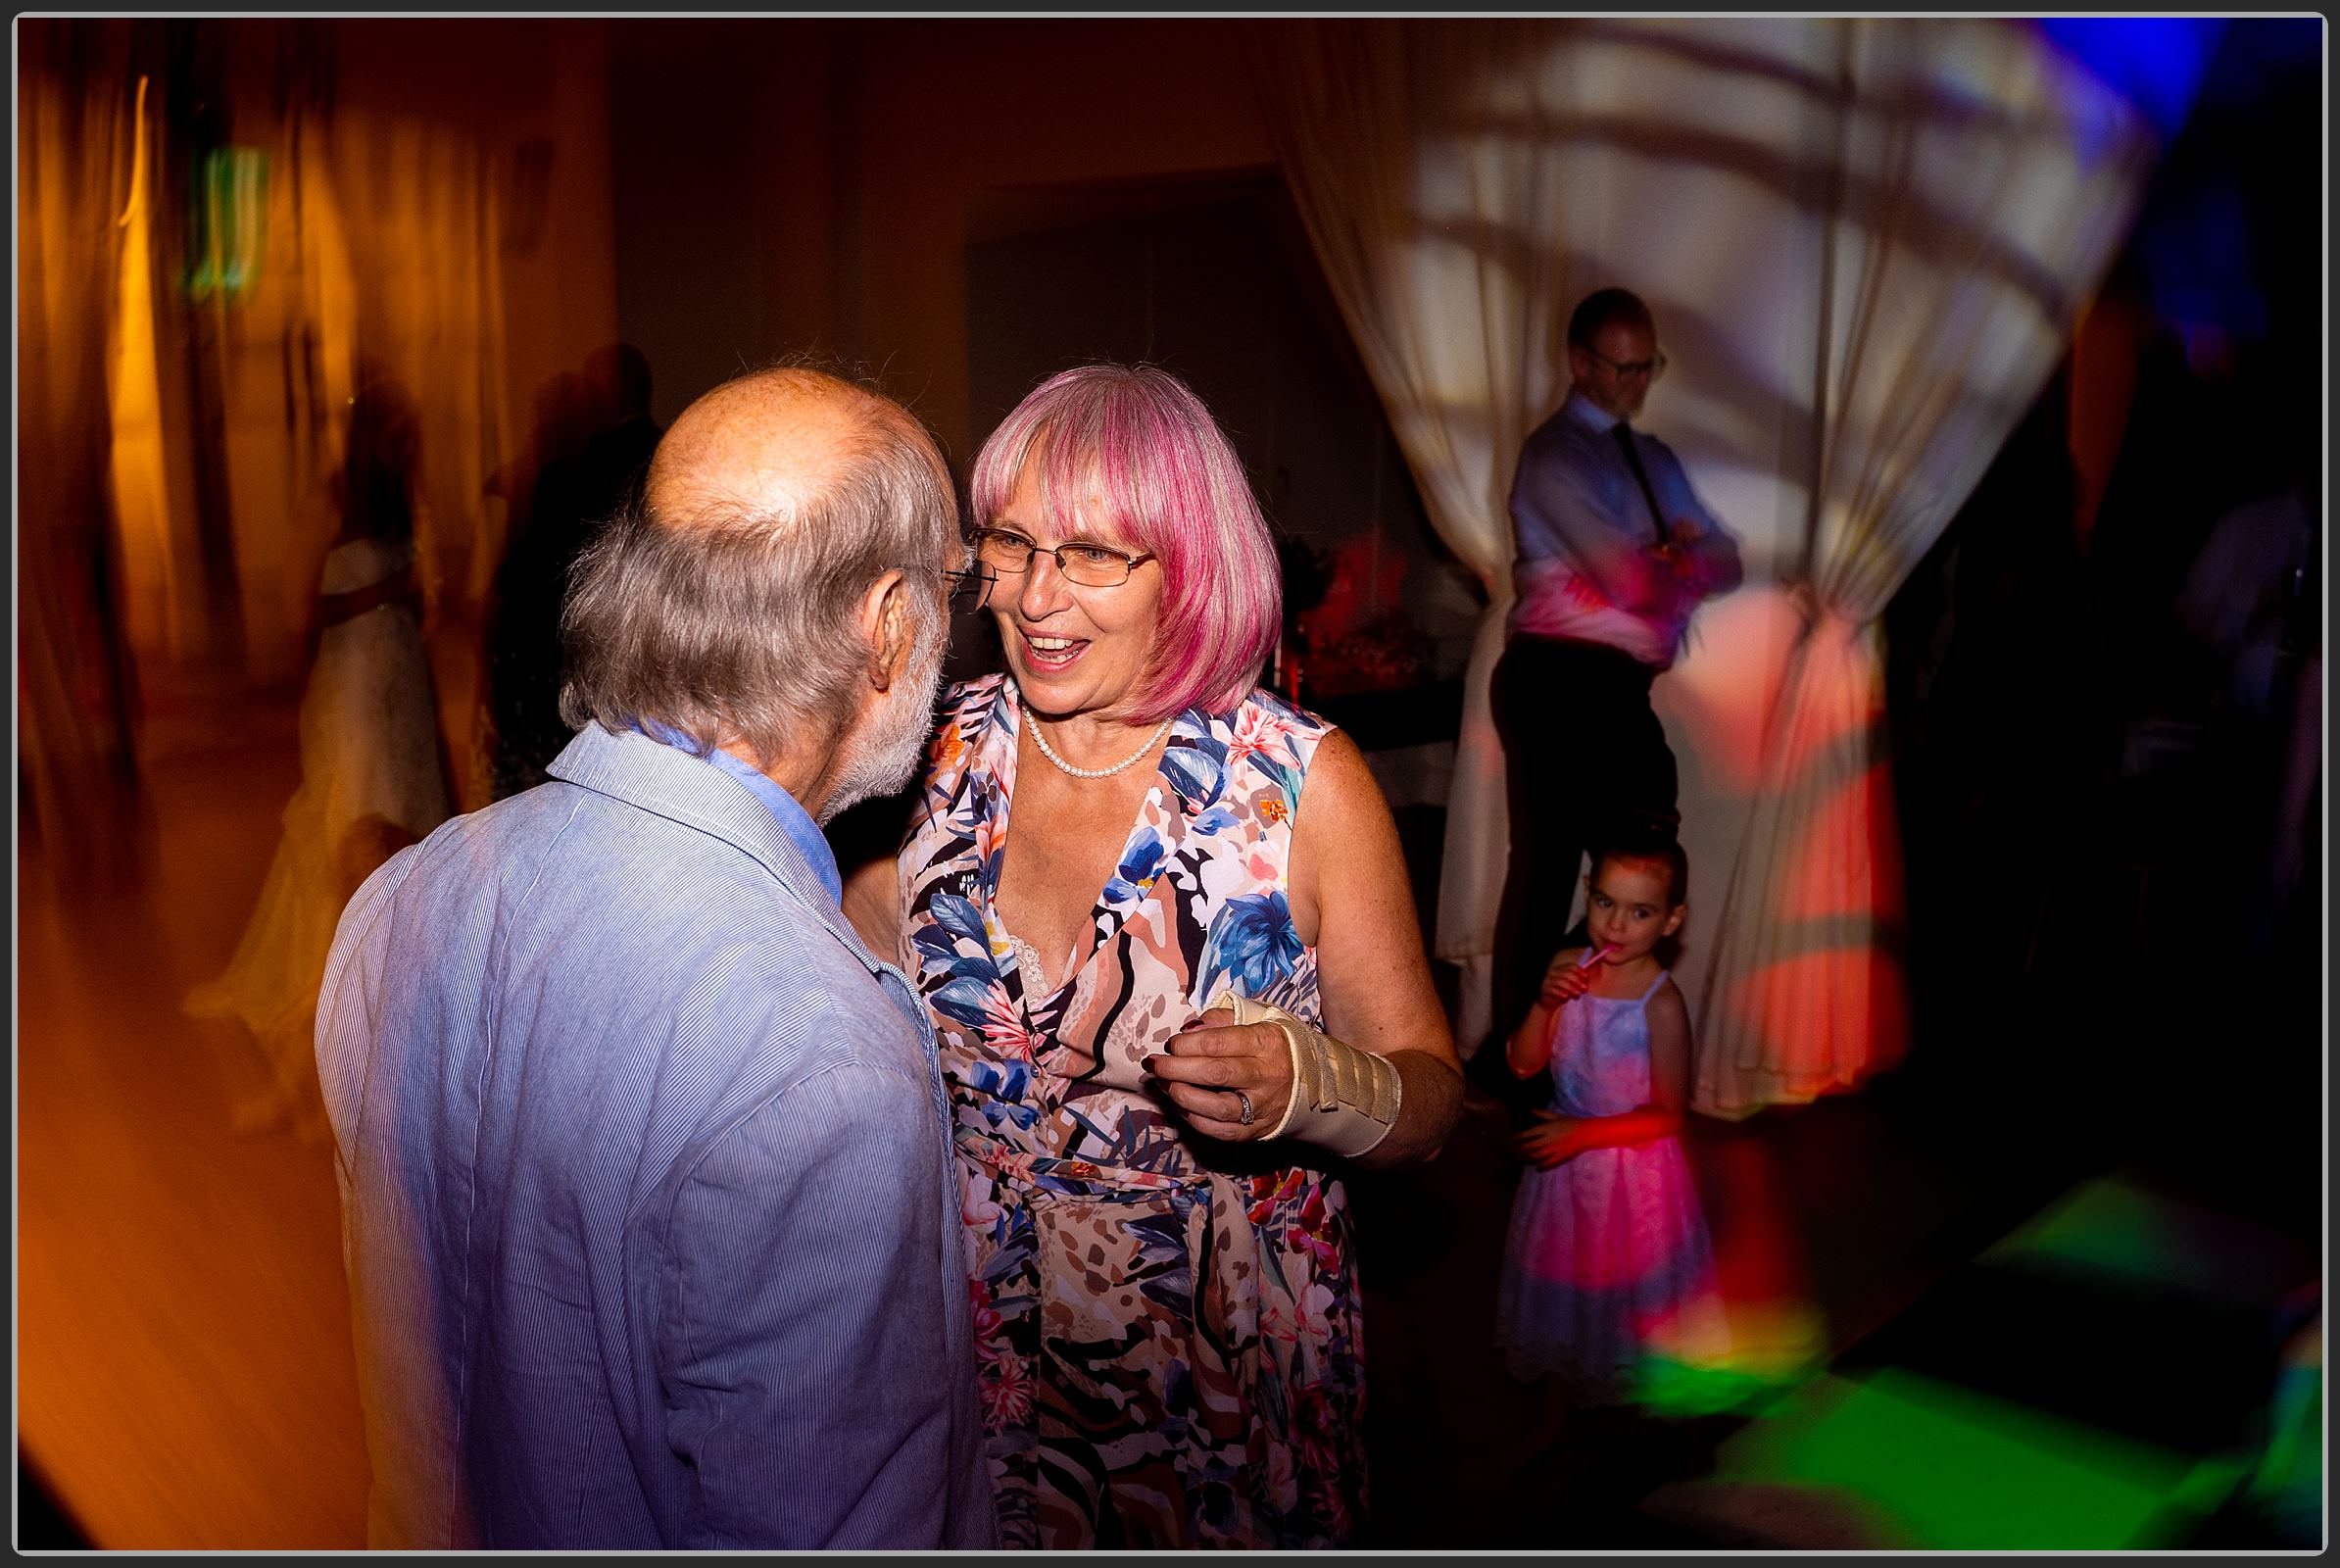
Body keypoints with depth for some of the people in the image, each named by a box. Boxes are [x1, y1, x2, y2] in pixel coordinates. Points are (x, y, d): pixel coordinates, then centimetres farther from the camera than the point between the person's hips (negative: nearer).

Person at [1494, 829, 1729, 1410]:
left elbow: (1667, 1116, -19)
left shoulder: (1660, 1004, -26)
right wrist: (1544, 1004, -24)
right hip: (1564, 1152, 5)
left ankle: (1624, 1386, 44)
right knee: (1563, 1273, 26)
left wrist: (1581, 1133, -22)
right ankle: (1564, 1361, 53)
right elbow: (1523, 1064, -8)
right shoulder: (1568, 968, -11)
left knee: (1623, 1284, 17)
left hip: (1631, 1168, -5)